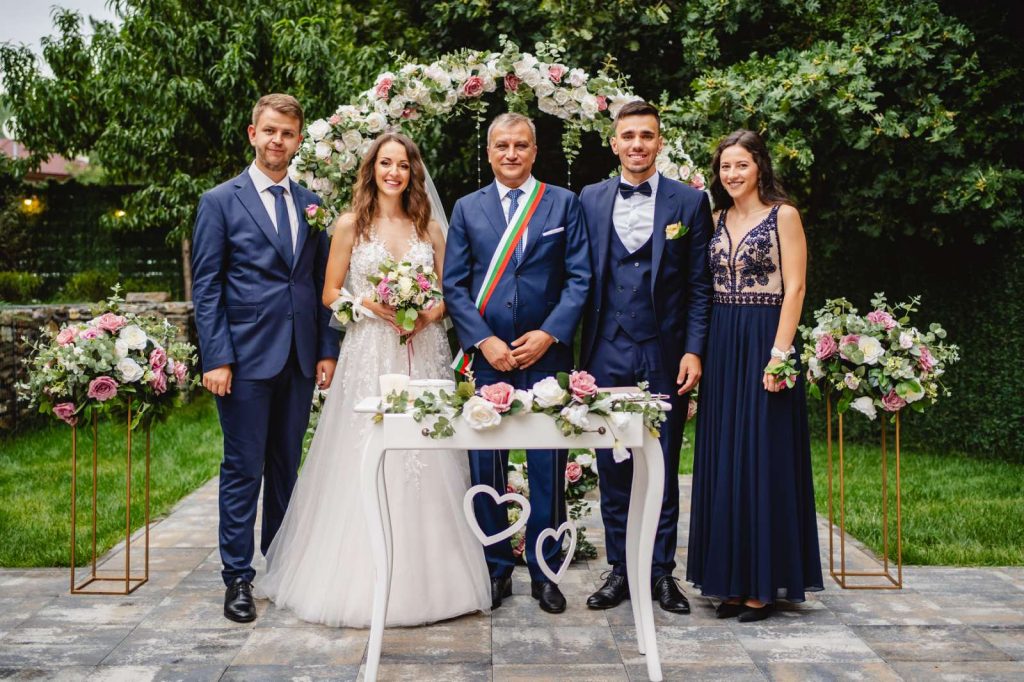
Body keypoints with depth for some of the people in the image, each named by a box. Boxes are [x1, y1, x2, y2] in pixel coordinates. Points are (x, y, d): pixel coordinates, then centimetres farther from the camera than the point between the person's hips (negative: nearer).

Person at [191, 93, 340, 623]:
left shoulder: (310, 204, 12)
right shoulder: (221, 201, 0)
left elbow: (322, 282, 13)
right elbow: (205, 287, -4)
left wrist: (327, 350, 5)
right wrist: (216, 358, -11)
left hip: (299, 359, 4)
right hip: (246, 357, -4)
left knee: (287, 467, 12)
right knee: (244, 470, 1)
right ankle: (238, 577, 11)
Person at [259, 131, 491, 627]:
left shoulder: (429, 227, 12)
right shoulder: (350, 225, 6)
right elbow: (330, 293, 5)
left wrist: (429, 314, -8)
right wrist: (370, 304, -12)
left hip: (423, 355, 2)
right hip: (368, 355, -2)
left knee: (426, 466, 1)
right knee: (364, 464, -4)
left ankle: (426, 578, 12)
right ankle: (361, 580, 6)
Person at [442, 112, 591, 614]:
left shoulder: (564, 203, 7)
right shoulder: (467, 209, 10)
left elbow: (579, 278, 2)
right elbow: (453, 285, 5)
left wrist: (548, 334, -10)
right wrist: (484, 341, -8)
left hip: (546, 355, -1)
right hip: (485, 356, 1)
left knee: (548, 467, 4)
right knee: (486, 467, 5)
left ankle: (544, 570, 17)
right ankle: (496, 568, 18)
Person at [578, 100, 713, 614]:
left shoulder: (690, 202, 3)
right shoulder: (590, 200, 8)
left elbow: (700, 287, 2)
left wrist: (693, 351, -6)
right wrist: (580, 352, 1)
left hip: (664, 356, -1)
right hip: (607, 354, 2)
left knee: (663, 467, 6)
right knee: (612, 466, 8)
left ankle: (661, 571, 18)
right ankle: (620, 569, 20)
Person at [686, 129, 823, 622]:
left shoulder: (783, 215, -2)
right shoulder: (717, 220, 13)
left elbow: (794, 289, -8)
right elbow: (706, 286, 13)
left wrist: (779, 353, -17)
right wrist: (700, 349, 4)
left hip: (764, 344, -6)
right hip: (720, 345, 6)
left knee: (764, 458, -2)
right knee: (723, 461, 7)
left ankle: (766, 581, 9)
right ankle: (734, 579, 17)